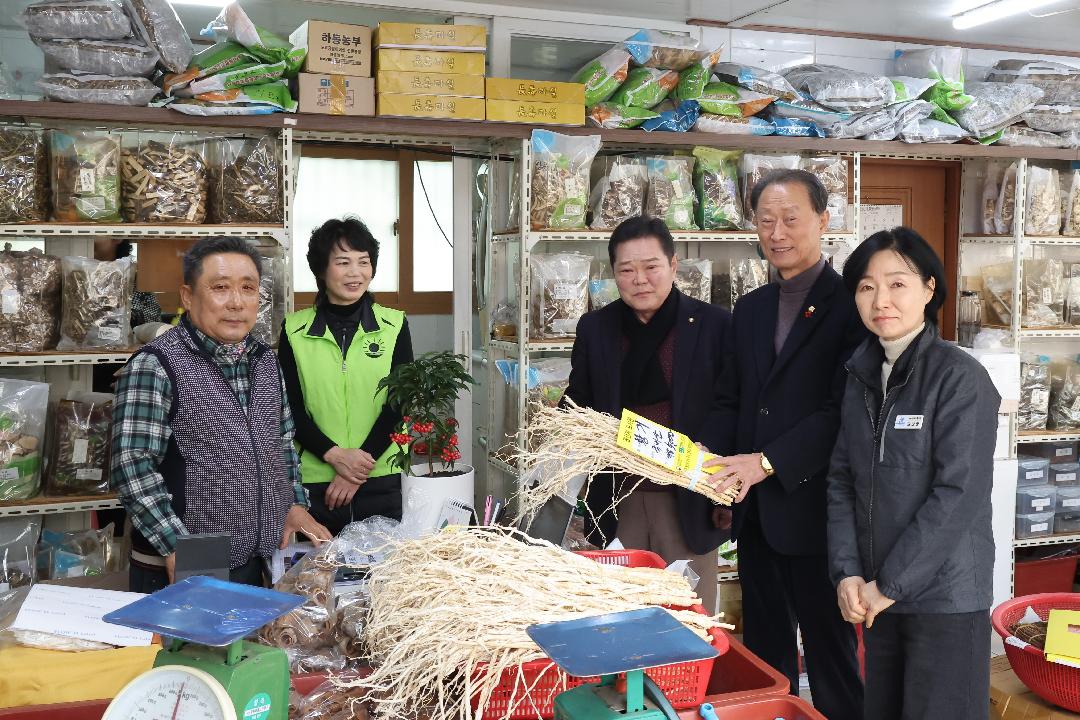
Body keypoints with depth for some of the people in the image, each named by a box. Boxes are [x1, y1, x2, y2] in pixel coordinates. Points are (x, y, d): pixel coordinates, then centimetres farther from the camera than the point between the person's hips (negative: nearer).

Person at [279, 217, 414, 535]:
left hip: (381, 481, 0)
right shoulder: (294, 330, 3)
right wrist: (335, 455, -15)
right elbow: (291, 408, 0)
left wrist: (358, 471, -10)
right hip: (314, 482, 0)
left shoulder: (394, 325, 3)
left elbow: (399, 404, -2)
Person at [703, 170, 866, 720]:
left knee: (829, 652, 6)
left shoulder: (850, 304, -8)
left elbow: (846, 409, -16)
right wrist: (712, 459, -4)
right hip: (755, 510, 7)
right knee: (764, 652, 17)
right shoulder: (750, 309, 13)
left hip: (814, 508, -6)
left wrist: (767, 462, -22)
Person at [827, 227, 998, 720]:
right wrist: (847, 573, -6)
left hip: (945, 596, -5)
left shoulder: (961, 378, -12)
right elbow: (842, 481, 5)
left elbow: (960, 493, -17)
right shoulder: (860, 377, 7)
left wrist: (891, 583, -14)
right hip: (876, 595, 5)